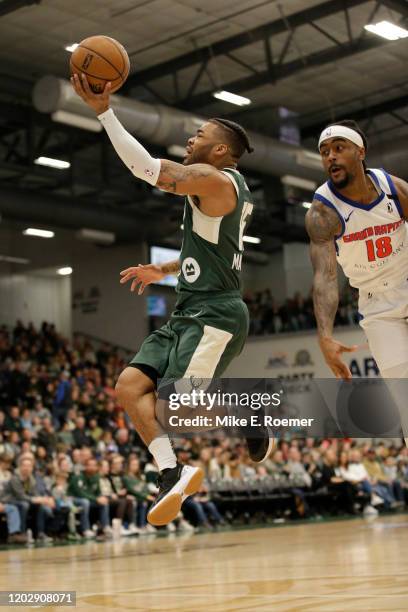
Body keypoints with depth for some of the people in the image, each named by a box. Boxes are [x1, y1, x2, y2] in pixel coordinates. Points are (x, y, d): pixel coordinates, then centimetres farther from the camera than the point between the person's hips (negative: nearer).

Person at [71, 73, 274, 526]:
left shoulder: (217, 179, -11)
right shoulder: (226, 189, 20)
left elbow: (146, 167, -20)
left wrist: (103, 110, -18)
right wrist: (163, 271, 28)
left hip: (214, 315, -10)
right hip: (191, 312, 10)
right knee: (130, 386, -3)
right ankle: (173, 473, -10)